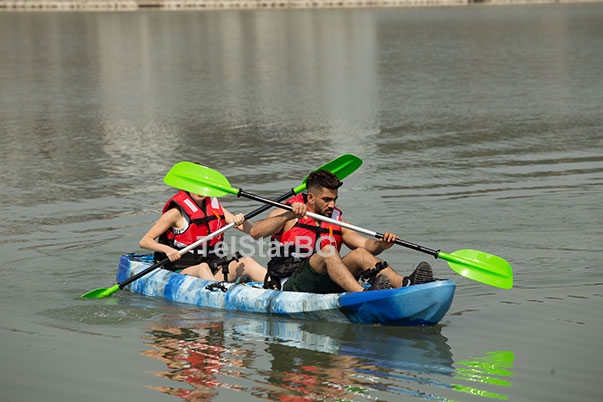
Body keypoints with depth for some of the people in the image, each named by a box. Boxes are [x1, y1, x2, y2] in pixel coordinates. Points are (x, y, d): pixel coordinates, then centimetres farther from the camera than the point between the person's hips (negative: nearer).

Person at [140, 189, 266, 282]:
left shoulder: (215, 207, 13)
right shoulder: (177, 212, -3)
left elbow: (250, 230, 10)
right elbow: (144, 241, -7)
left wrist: (241, 220, -13)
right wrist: (167, 249, -25)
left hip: (213, 270, 6)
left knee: (246, 262, -17)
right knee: (203, 267, -37)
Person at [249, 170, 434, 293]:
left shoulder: (337, 223, 20)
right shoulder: (286, 215, 4)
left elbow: (365, 244, 8)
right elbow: (255, 232, -13)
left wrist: (381, 244, -15)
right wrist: (289, 216, -25)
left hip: (325, 285, 5)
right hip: (290, 286, -5)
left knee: (360, 254, -18)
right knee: (327, 250, -30)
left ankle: (404, 284, -41)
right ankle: (364, 294, -53)